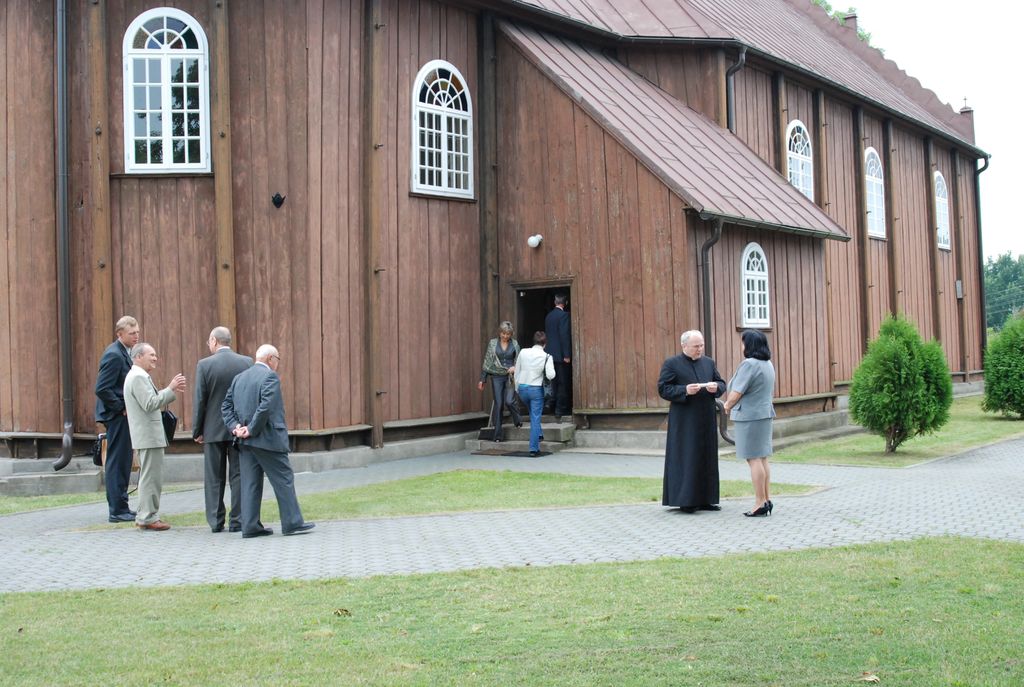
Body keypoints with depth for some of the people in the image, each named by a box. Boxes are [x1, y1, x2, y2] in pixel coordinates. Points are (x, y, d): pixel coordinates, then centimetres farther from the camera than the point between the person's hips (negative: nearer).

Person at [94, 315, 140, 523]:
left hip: (122, 415, 10)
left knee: (122, 462, 14)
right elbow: (102, 389, -22)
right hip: (117, 416, -10)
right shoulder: (114, 355, -16)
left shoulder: (123, 353, 14)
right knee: (117, 462, -5)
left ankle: (120, 507, 21)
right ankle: (117, 510, -1)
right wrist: (121, 408, -17)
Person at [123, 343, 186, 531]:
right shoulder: (138, 377, -15)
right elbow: (150, 404, -22)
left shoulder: (140, 376, 19)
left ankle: (145, 516, 21)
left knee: (149, 476, 15)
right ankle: (148, 518, -4)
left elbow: (155, 401, 20)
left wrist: (173, 391, 9)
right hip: (148, 435, -11)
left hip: (148, 435, 11)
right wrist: (170, 389, -19)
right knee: (151, 477, -7)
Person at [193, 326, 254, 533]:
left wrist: (197, 431, 2)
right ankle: (237, 521, 3)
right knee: (238, 475, 5)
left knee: (214, 478, 8)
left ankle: (216, 521, 9)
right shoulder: (247, 362, -1)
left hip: (213, 429, -1)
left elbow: (199, 401, -6)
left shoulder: (204, 365, -7)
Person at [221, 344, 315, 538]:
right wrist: (252, 429, -15)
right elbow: (266, 406, -21)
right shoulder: (270, 376, -10)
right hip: (268, 440, -7)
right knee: (283, 480, 1)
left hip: (246, 442, 7)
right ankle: (292, 523, 3)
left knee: (250, 483, 8)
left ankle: (250, 526, 8)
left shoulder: (239, 378, 15)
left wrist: (235, 426, 1)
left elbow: (226, 405, 11)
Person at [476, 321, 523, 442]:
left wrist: (515, 367, -11)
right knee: (498, 404, -3)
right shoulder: (493, 343, 6)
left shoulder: (515, 344, 6)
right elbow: (487, 362, 8)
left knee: (509, 401, -16)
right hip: (497, 376, 0)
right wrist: (482, 379, 6)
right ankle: (497, 435, 2)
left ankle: (518, 421, 16)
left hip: (510, 376, 0)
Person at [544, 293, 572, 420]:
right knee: (563, 385, -4)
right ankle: (560, 412, -6)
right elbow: (565, 336, -17)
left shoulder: (548, 316, 12)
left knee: (555, 384, 15)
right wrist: (567, 355, -17)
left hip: (550, 354, 8)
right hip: (561, 355, -8)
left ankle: (555, 408, 19)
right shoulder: (564, 315, -12)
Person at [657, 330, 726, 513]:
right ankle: (685, 501, 1)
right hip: (684, 422, -6)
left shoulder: (709, 362, 13)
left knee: (707, 459, 7)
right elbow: (663, 389, -8)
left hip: (706, 420, 6)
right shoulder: (671, 364, -4)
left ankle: (704, 499, 14)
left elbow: (722, 384, 15)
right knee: (686, 459, -4)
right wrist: (685, 390, -21)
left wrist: (716, 387, -8)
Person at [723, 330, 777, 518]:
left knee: (754, 459, -6)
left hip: (749, 417, -9)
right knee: (762, 459, 13)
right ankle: (767, 499, 16)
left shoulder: (749, 364, -17)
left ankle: (760, 502, -5)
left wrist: (727, 406, 1)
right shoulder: (768, 365, 13)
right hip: (765, 414, 9)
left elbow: (737, 392, -18)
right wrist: (731, 405, 14)